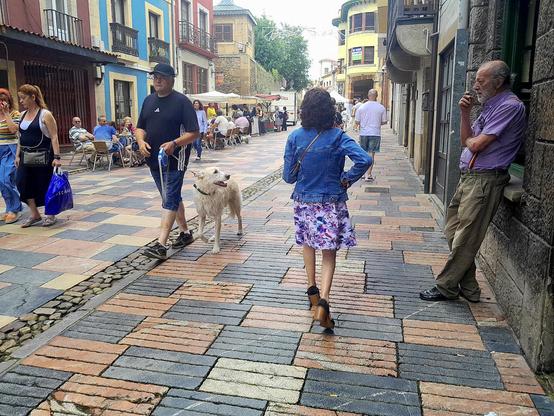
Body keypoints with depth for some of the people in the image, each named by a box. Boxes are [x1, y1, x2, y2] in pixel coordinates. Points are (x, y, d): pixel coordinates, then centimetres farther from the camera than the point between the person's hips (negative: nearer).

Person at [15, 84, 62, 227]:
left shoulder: (45, 115, -8)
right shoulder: (23, 115, 11)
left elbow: (54, 137, -13)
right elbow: (21, 137, 16)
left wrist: (57, 157, -19)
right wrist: (18, 155, 11)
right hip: (26, 156, 6)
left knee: (45, 185, 2)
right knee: (22, 182, -1)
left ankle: (50, 215, 18)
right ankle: (34, 214, 11)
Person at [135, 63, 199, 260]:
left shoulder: (181, 101, -8)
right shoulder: (149, 100, 12)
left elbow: (194, 133, -12)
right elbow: (140, 127, 17)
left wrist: (174, 143, -27)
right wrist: (141, 141, -5)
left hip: (174, 159, -7)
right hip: (154, 159, 7)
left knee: (170, 200, -9)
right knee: (173, 198, 16)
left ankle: (161, 245, -12)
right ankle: (185, 232, 30)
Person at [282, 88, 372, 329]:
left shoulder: (295, 137, -6)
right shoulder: (337, 137, -9)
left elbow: (288, 176, -3)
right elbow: (364, 160, -22)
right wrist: (347, 179, -7)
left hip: (304, 201, 2)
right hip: (332, 203, -2)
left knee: (307, 243, 25)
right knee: (329, 253, 5)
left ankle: (312, 289, 31)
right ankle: (323, 300, -11)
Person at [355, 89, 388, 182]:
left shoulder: (361, 107, -3)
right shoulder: (381, 108, -3)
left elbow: (357, 122, -1)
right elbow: (384, 121, 3)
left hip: (363, 133, 1)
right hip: (375, 133, -1)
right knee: (372, 154, 3)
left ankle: (364, 173, 21)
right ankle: (368, 174, 0)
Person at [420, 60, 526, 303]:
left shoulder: (510, 106, -13)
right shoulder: (490, 106, 17)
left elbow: (476, 144, -19)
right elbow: (466, 140, 16)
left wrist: (471, 140, 4)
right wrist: (465, 113, 5)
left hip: (484, 181, -10)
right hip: (468, 178, 10)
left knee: (465, 240, -2)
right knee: (454, 232, 13)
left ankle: (446, 287, 10)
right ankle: (468, 289, 22)